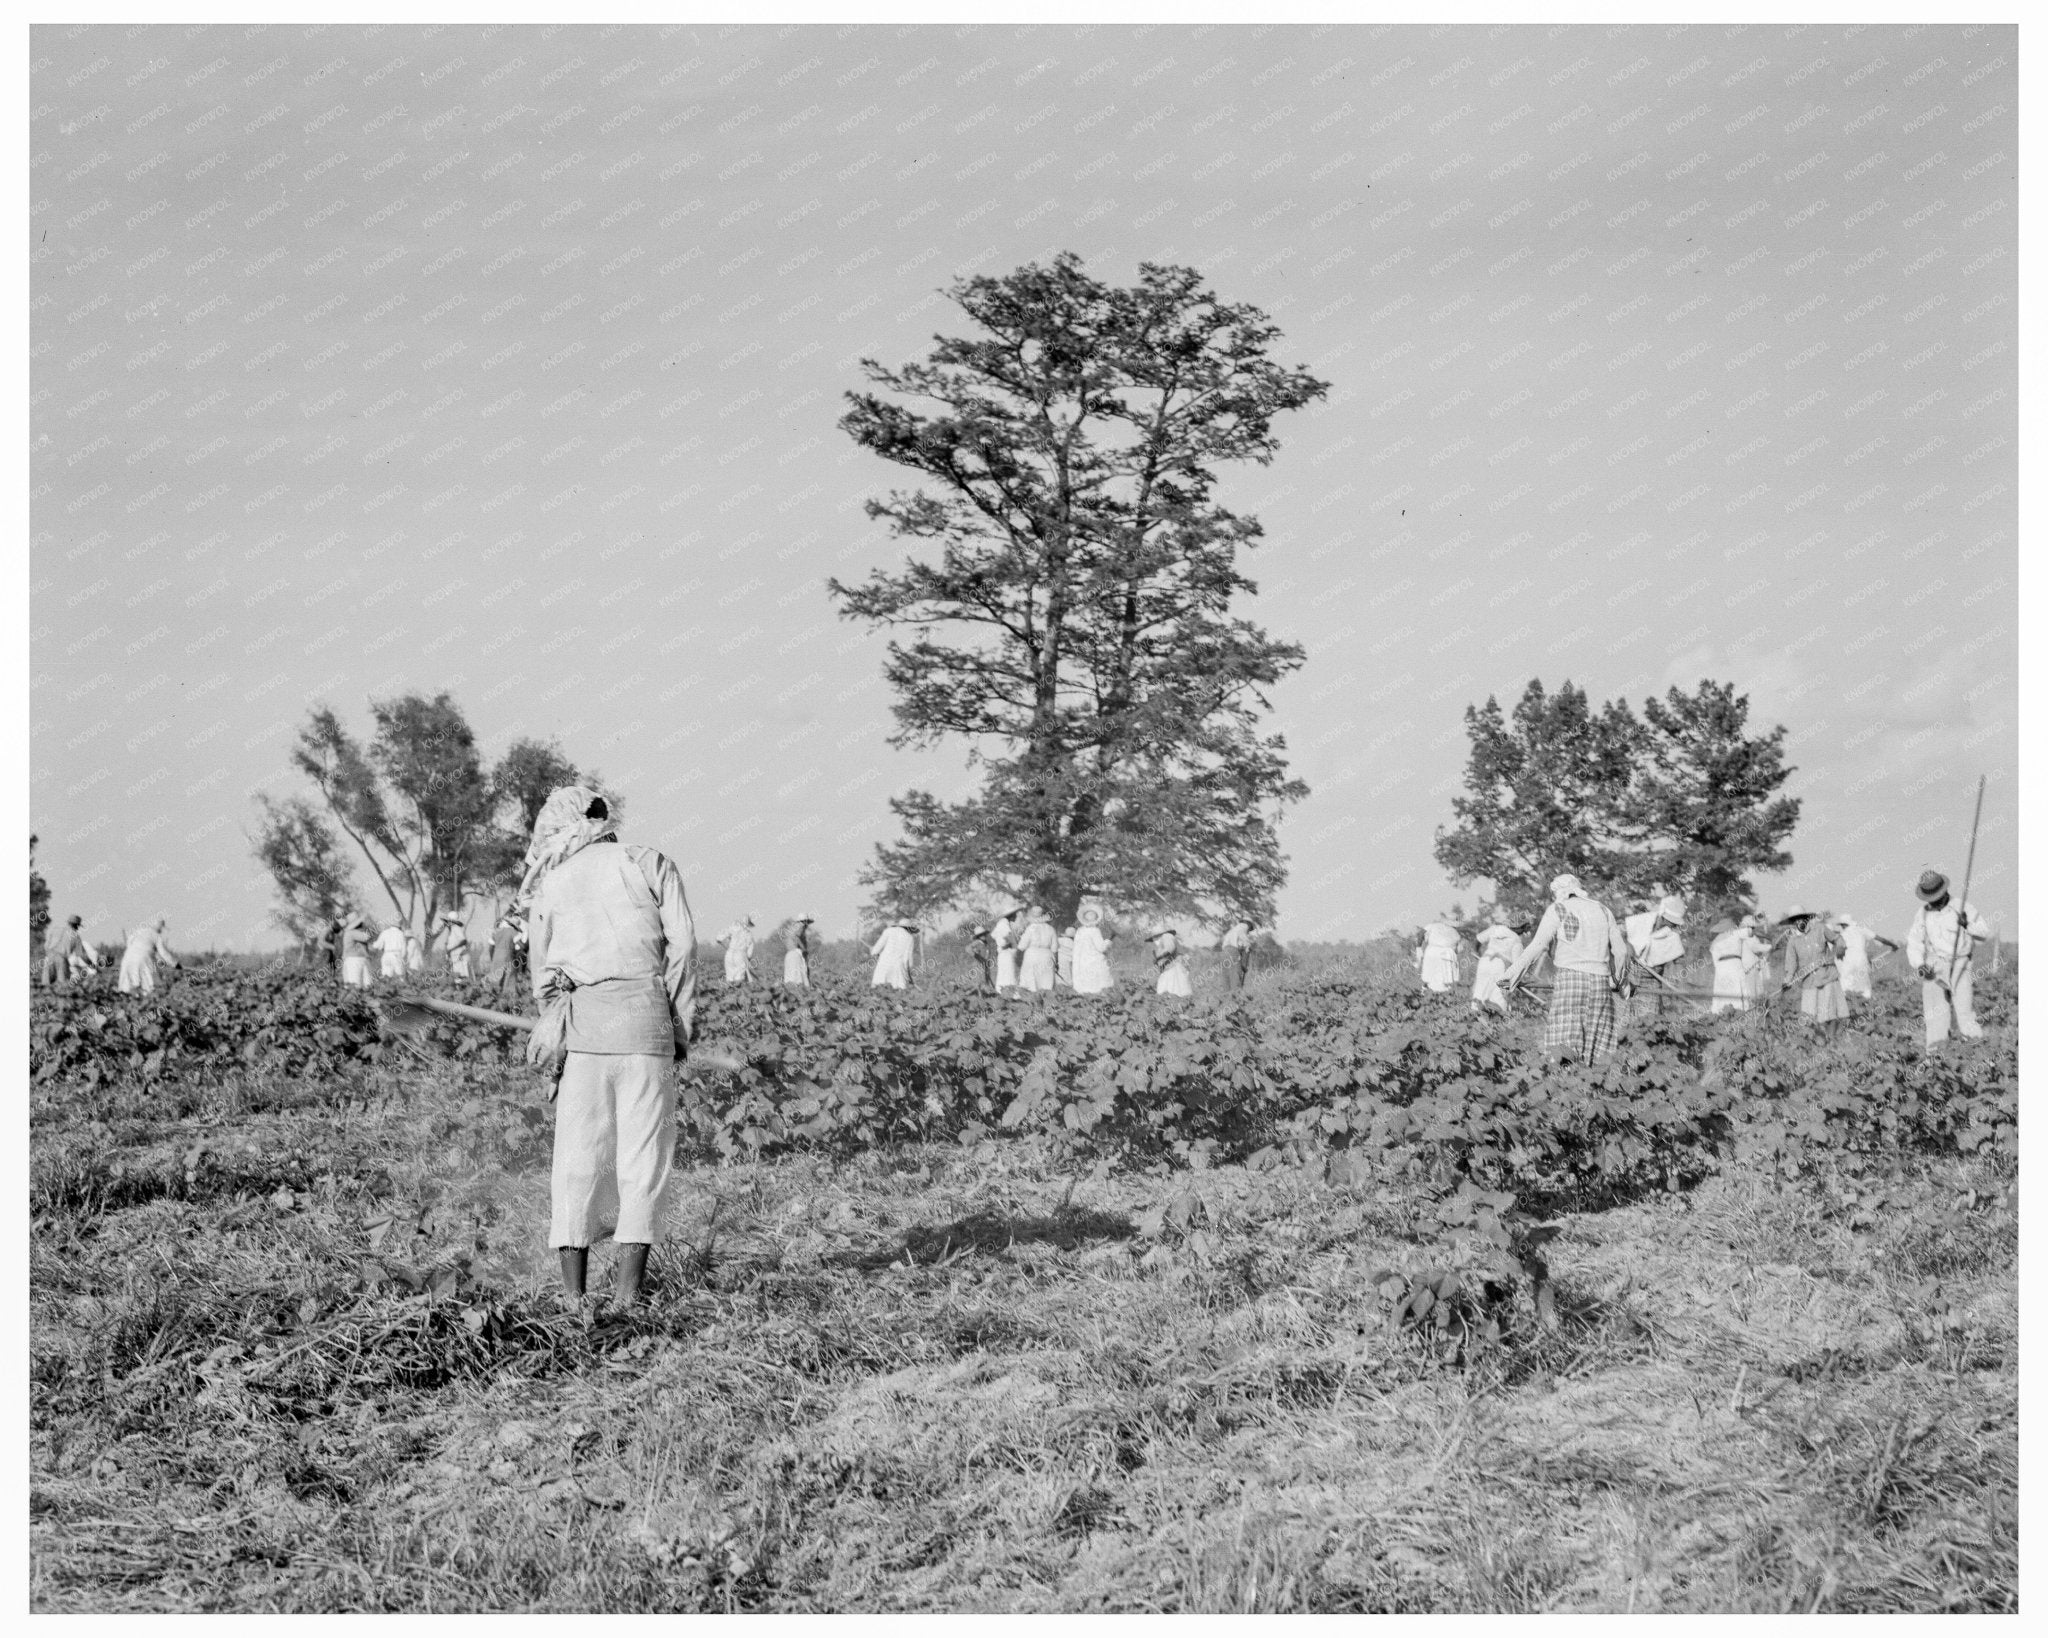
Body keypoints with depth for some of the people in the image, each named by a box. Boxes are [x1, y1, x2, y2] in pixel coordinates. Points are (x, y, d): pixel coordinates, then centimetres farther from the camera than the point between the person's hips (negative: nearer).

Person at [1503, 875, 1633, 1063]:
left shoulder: (1558, 910, 4)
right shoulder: (1603, 911, 18)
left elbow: (1537, 946, -7)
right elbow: (1620, 950, 16)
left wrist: (1512, 975, -7)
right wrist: (1620, 980, 31)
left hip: (1570, 976, -4)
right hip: (1600, 980, 4)